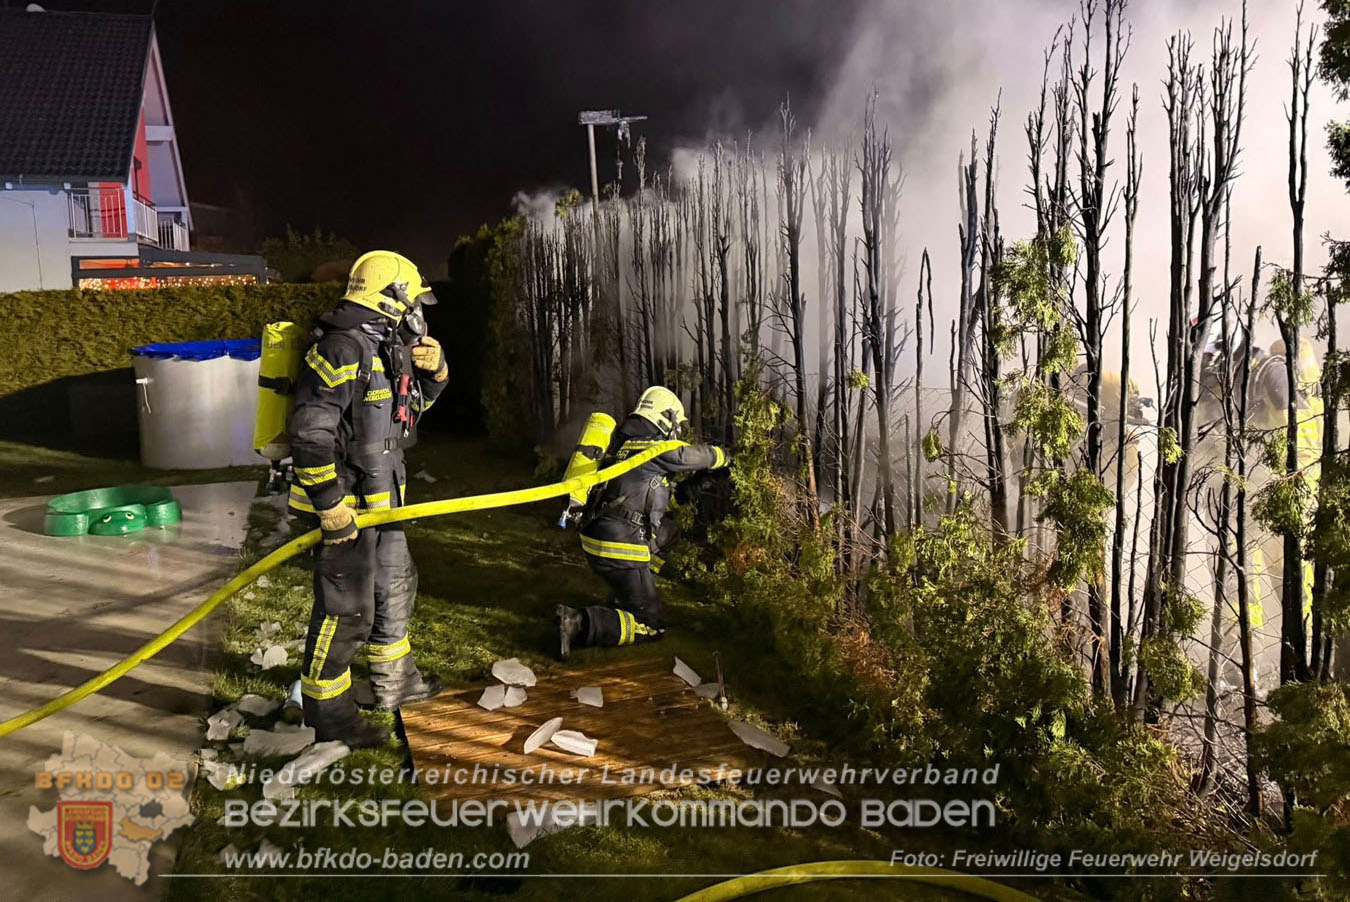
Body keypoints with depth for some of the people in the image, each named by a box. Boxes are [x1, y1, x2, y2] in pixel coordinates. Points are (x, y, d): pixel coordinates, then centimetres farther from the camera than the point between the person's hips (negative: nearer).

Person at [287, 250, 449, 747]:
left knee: (395, 585, 23)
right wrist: (329, 504, -25)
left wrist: (433, 370, 3)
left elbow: (415, 401, 25)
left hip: (379, 496, 11)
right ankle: (327, 714, 12)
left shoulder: (384, 346, 11)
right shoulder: (343, 348, -21)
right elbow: (310, 430, -26)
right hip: (343, 502, -11)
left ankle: (393, 680, 41)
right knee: (346, 610, -3)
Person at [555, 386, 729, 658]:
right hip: (620, 547, -9)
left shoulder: (621, 442, 15)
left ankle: (622, 599, 27)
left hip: (592, 537, 9)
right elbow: (702, 456, 6)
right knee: (652, 626, 0)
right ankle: (580, 623, -20)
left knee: (665, 531, 30)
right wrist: (723, 456, 28)